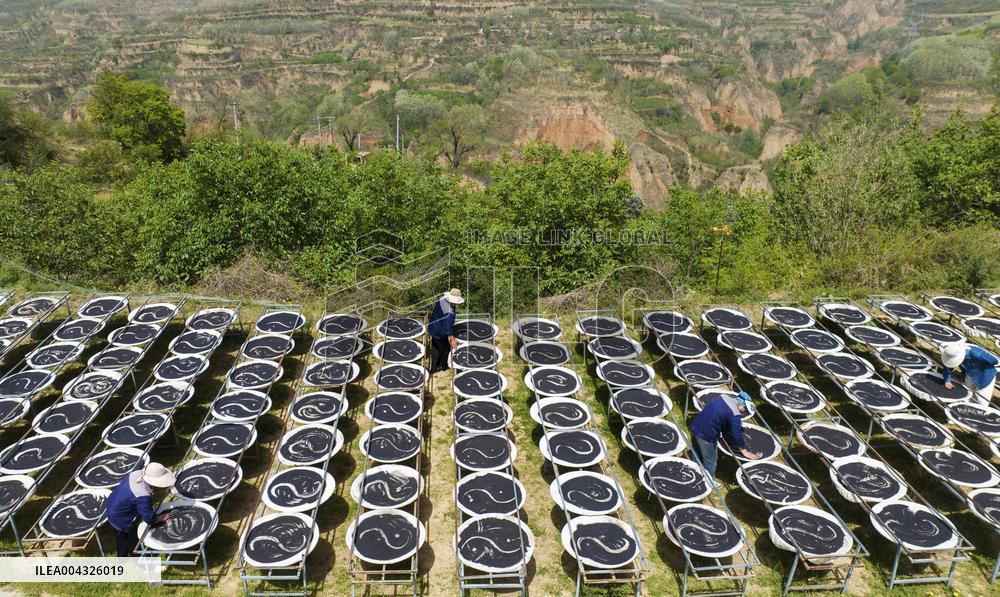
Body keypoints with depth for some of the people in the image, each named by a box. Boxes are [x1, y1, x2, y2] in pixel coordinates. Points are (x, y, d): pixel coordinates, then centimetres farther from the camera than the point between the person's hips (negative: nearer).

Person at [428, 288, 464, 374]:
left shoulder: (442, 299, -10)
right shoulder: (449, 312, -35)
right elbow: (448, 327, -34)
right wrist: (452, 340, -30)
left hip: (433, 328, 8)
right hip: (440, 334, -8)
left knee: (435, 349, 22)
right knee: (445, 349, 18)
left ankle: (434, 367, 36)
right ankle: (444, 366, 39)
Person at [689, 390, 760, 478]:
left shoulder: (725, 396, 6)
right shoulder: (734, 414, -17)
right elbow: (737, 434, -11)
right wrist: (744, 451, 4)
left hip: (695, 426, 9)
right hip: (706, 436, -9)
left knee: (697, 458, 26)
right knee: (710, 463, 12)